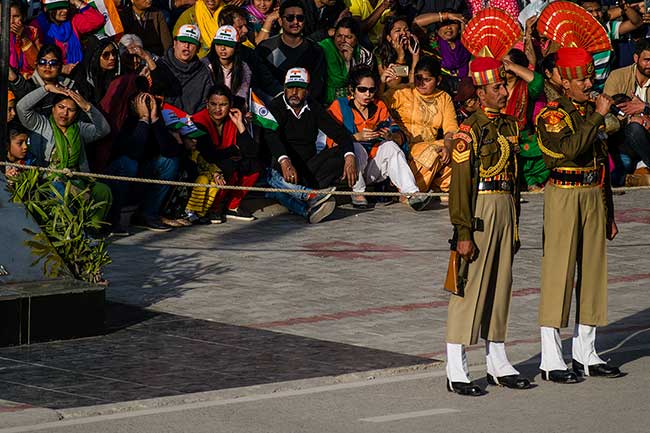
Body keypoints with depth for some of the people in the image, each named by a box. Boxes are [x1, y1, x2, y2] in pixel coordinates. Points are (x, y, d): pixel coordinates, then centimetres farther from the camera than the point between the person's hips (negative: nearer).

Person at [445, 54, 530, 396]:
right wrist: (464, 233, -18)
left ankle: (497, 364, 22)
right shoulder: (469, 130, -11)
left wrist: (515, 226, 19)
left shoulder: (510, 125, 13)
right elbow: (460, 184, -14)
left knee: (501, 285, 13)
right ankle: (456, 372, -2)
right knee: (470, 288, -6)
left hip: (505, 209, 8)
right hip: (480, 211, -8)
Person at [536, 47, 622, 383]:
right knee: (558, 273, -6)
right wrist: (597, 116, -22)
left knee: (592, 269, 8)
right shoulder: (552, 115, -7)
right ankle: (551, 360, -3)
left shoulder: (592, 112, 15)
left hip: (594, 195, 7)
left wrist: (609, 213, 19)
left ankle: (585, 355, 16)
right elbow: (570, 148, -26)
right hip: (564, 195, -7)